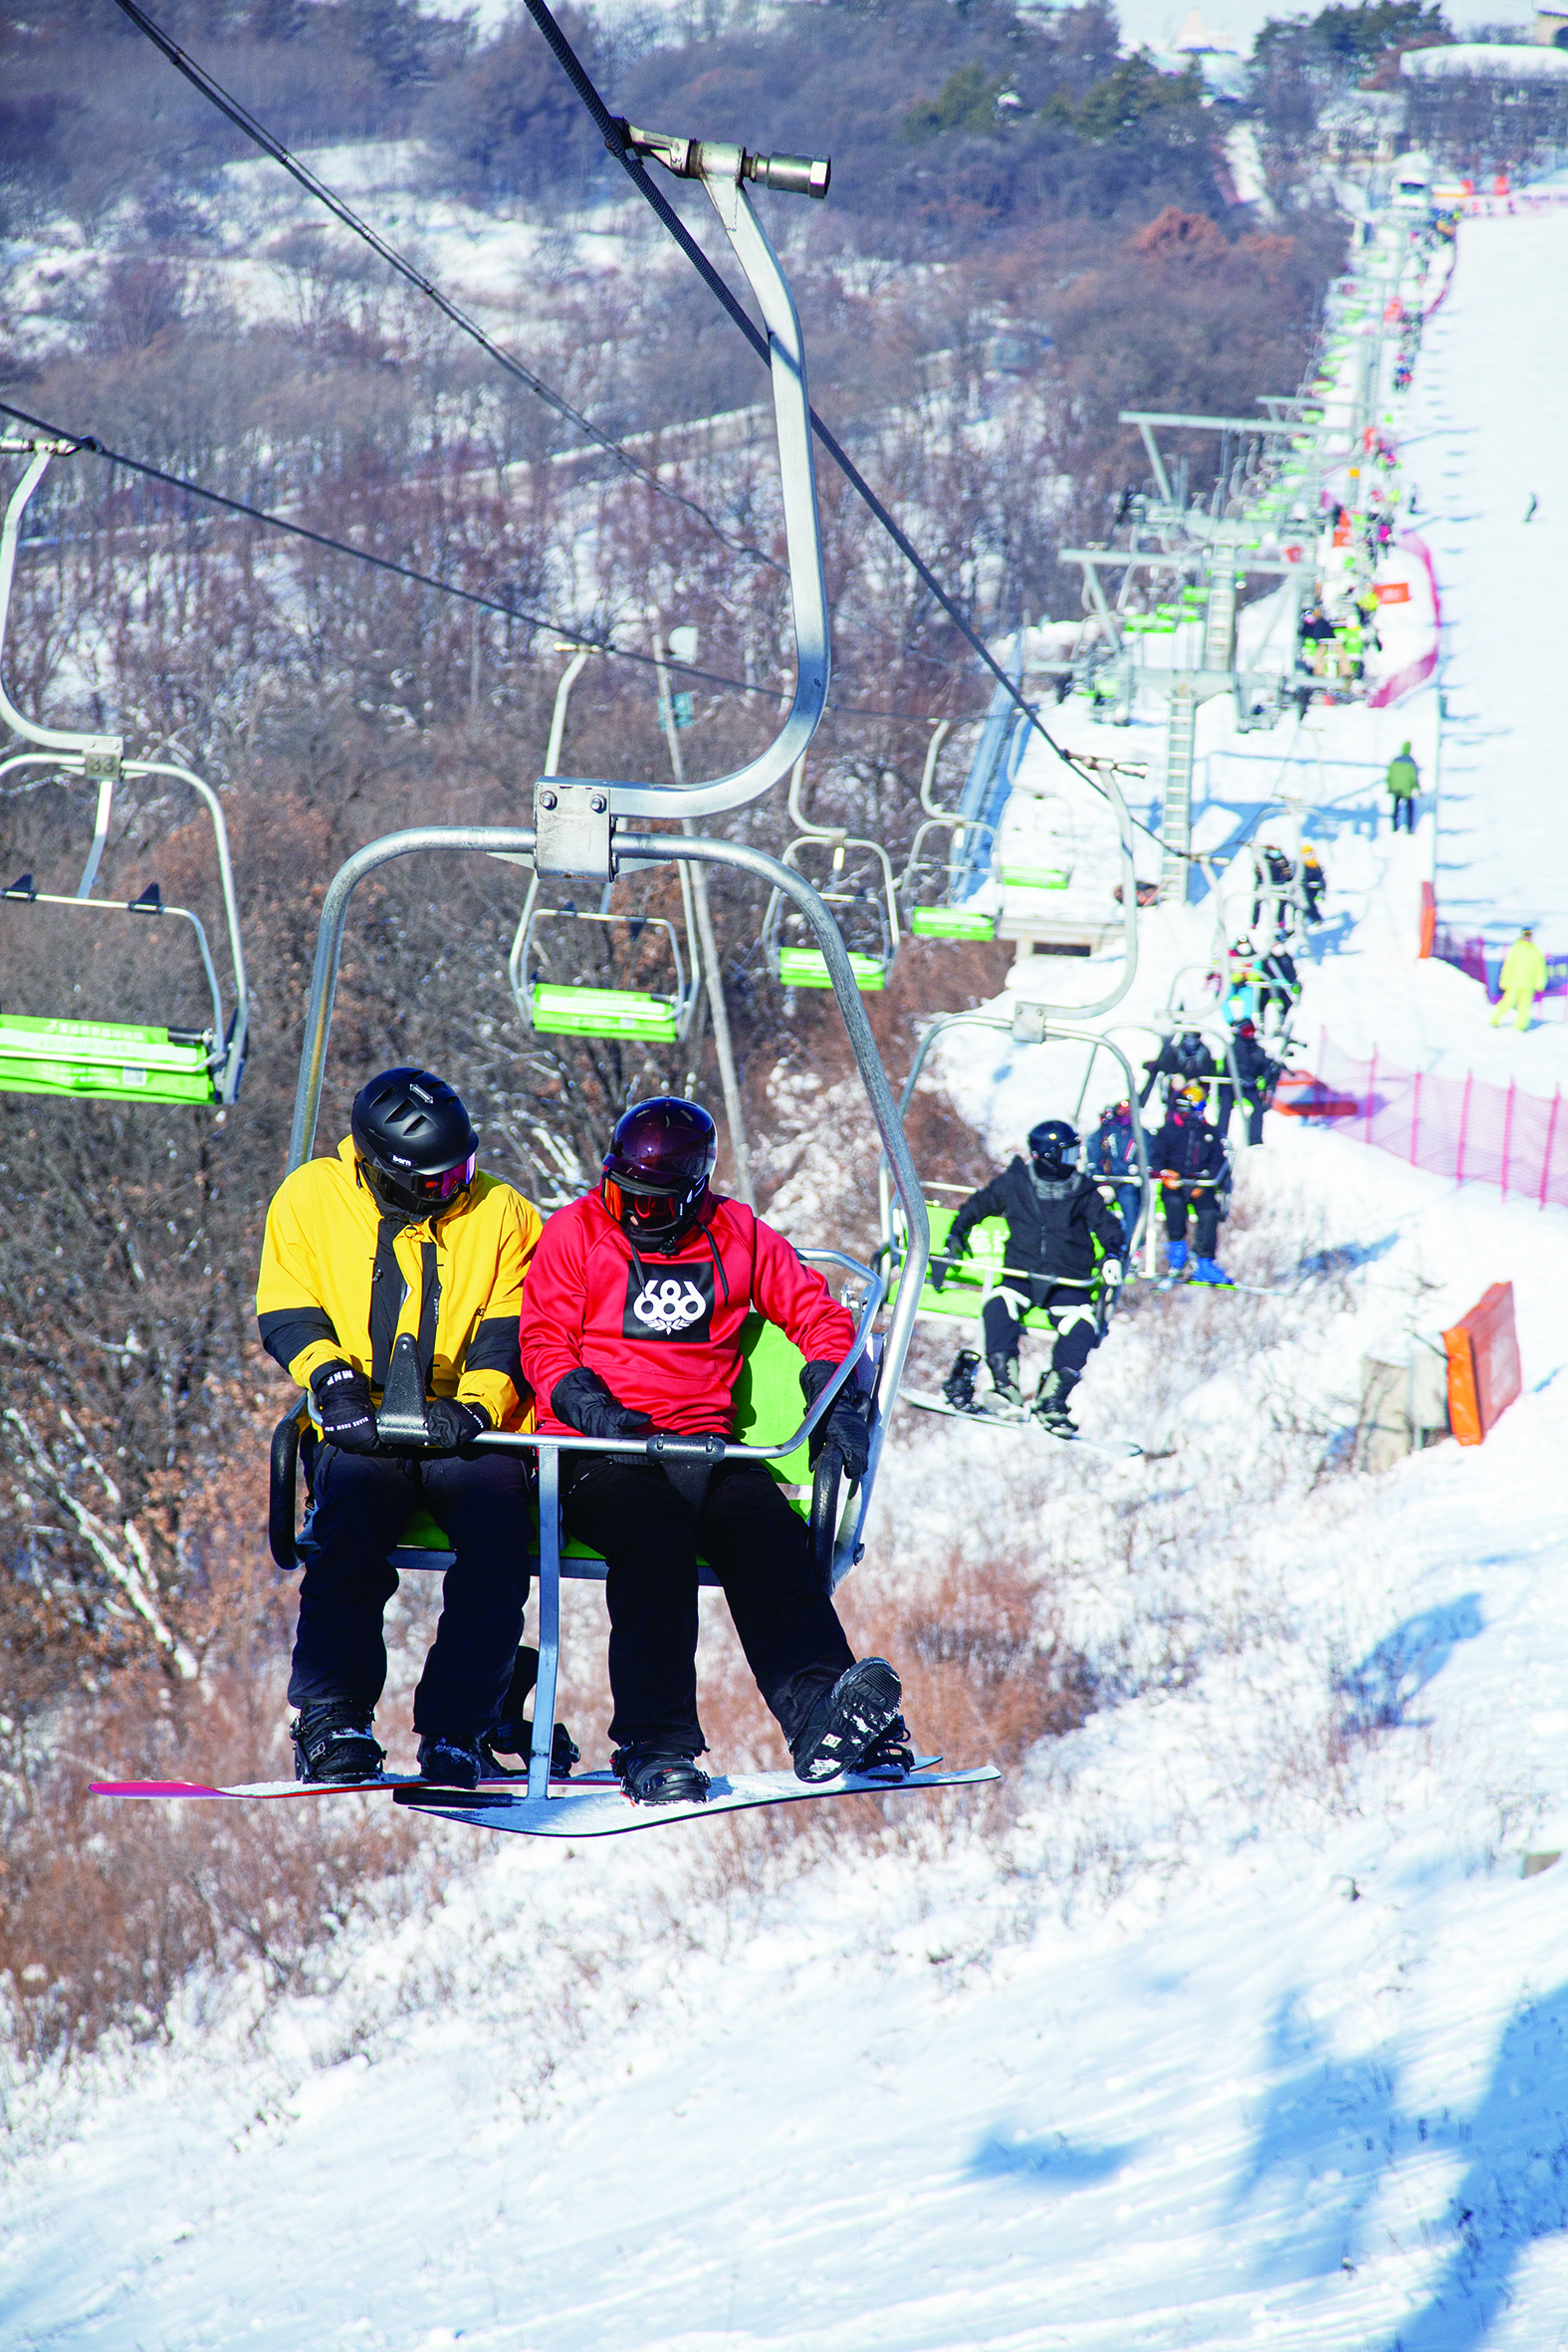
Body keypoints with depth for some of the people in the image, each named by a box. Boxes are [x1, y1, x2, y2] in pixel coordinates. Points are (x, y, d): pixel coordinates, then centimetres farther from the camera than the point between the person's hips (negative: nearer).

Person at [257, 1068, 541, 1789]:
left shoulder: (502, 1215, 9)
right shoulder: (309, 1201, 8)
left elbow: (510, 1332, 3)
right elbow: (287, 1316, 6)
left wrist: (477, 1406, -15)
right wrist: (333, 1378, -14)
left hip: (468, 1434, 1)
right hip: (363, 1432, -1)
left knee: (500, 1533, -30)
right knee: (354, 1522, -33)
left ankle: (452, 1734, -25)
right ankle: (333, 1726, -27)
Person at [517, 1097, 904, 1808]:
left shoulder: (738, 1237, 15)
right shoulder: (575, 1232, 9)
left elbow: (815, 1314, 21)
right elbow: (543, 1342, 4)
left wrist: (834, 1397, 4)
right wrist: (591, 1405, -14)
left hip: (703, 1445, 2)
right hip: (599, 1450, -2)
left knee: (768, 1532, -29)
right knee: (655, 1533, -35)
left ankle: (818, 1713, -50)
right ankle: (656, 1744, -41)